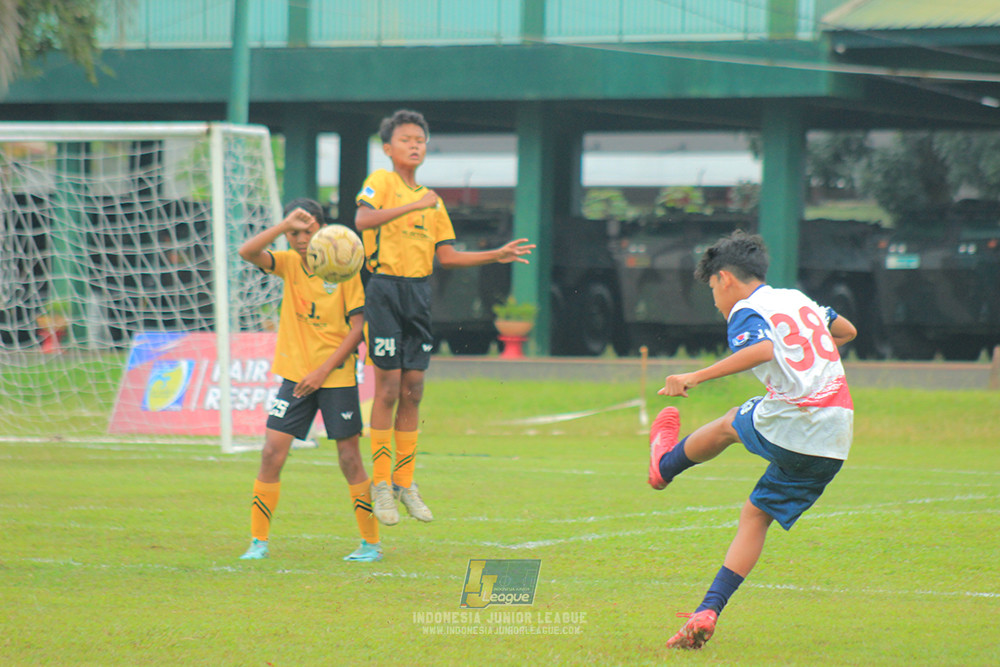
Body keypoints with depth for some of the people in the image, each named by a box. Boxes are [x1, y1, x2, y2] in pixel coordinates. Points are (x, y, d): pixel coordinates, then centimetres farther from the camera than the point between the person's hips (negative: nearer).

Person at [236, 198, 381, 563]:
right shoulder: (289, 263, 3)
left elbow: (358, 327, -8)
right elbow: (247, 252, -14)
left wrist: (324, 370, -14)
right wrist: (286, 224, -25)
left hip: (336, 377, -3)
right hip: (295, 374, 3)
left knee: (349, 457, 0)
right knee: (272, 452, -5)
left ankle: (371, 542, 10)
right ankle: (258, 541, 2)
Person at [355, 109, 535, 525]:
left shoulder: (432, 199, 17)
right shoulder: (381, 182, -2)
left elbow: (447, 256, 18)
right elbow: (362, 220, -22)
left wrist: (497, 256, 12)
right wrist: (413, 206, -27)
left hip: (419, 295, 6)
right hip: (385, 291, -6)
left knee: (412, 391, 7)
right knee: (388, 389, -5)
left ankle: (405, 482, 14)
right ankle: (381, 483, 1)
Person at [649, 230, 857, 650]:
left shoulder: (747, 311, -3)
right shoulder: (798, 299, 21)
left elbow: (761, 350, -26)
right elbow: (847, 331, 38)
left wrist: (696, 377, -26)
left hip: (790, 425, -7)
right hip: (836, 440, 7)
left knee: (729, 425, 27)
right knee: (755, 515, 14)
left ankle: (664, 465, 52)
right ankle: (708, 611, 6)